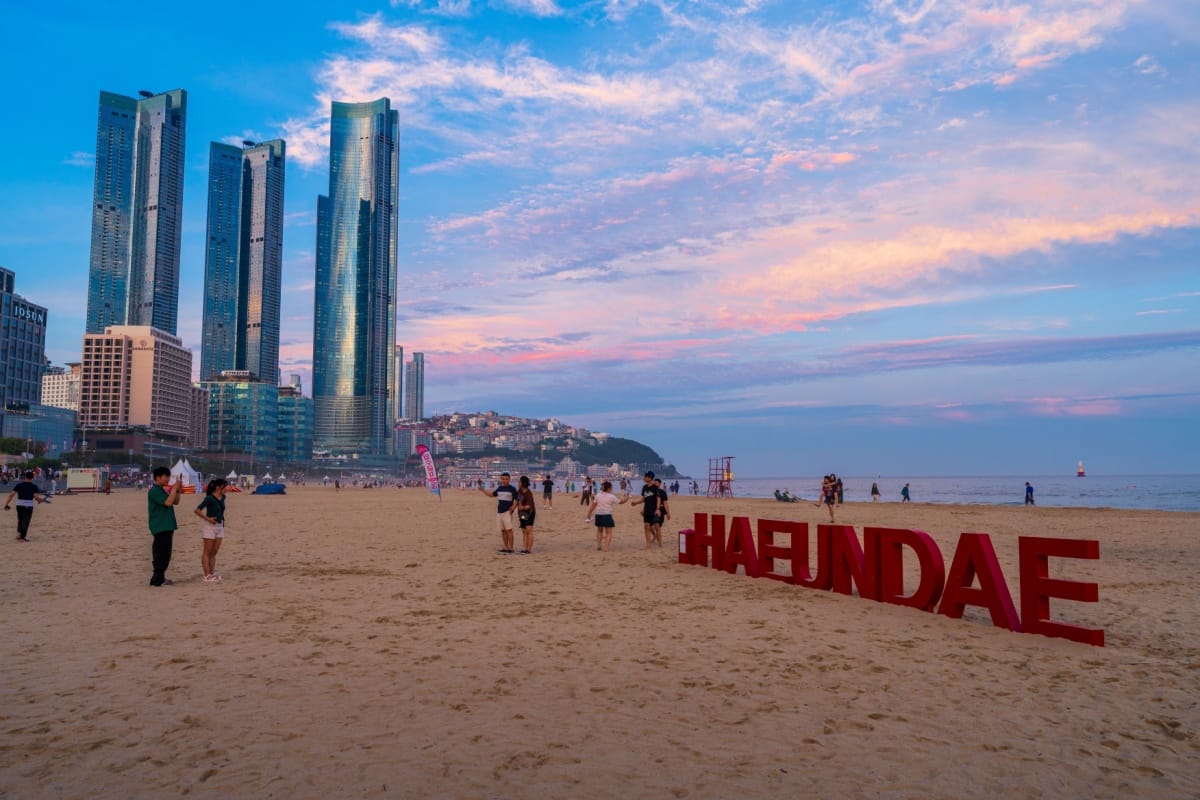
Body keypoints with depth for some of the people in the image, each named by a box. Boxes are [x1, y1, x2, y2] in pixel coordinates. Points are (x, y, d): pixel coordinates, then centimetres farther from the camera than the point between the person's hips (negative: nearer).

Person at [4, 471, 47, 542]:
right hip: (29, 506, -3)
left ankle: (19, 533, 13)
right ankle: (22, 537, -5)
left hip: (19, 505, 3)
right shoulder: (34, 486, -3)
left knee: (20, 520, 19)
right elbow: (36, 497, -11)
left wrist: (6, 504, 2)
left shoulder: (19, 485, 4)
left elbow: (11, 495, -2)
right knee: (26, 521, 1)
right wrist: (42, 500, 8)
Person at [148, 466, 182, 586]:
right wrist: (174, 488, -16)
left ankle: (159, 578, 21)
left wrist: (178, 490, 5)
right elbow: (168, 502, -24)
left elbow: (175, 502, 19)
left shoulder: (162, 490, 17)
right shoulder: (154, 491, -13)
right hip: (160, 527, -10)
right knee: (163, 554, -10)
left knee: (161, 553, 14)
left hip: (166, 526, 10)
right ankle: (158, 579, -7)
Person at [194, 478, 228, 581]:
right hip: (210, 526, -7)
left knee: (214, 552, 11)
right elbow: (197, 510, -17)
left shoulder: (222, 497, 6)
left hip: (220, 526, 7)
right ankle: (207, 575, 3)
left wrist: (222, 520, 10)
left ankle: (212, 573, 17)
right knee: (207, 551, 0)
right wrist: (207, 518, -19)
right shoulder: (209, 498, -15)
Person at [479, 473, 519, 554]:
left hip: (507, 512, -6)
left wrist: (512, 508, -17)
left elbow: (516, 500, -5)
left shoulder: (512, 489, -4)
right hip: (499, 512, 6)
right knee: (503, 530, 8)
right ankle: (505, 548, 15)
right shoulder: (499, 488, 12)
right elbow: (491, 494, 23)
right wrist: (483, 490, 10)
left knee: (508, 529, -11)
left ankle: (510, 548, -9)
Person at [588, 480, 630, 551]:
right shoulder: (611, 497, -5)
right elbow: (620, 501, 4)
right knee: (608, 532, 2)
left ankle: (598, 545, 19)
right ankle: (606, 547, -8)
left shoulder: (598, 495, 6)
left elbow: (593, 505, 6)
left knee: (599, 530, 23)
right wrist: (626, 498, 21)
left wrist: (589, 513, 13)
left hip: (598, 515, 5)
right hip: (607, 515, -5)